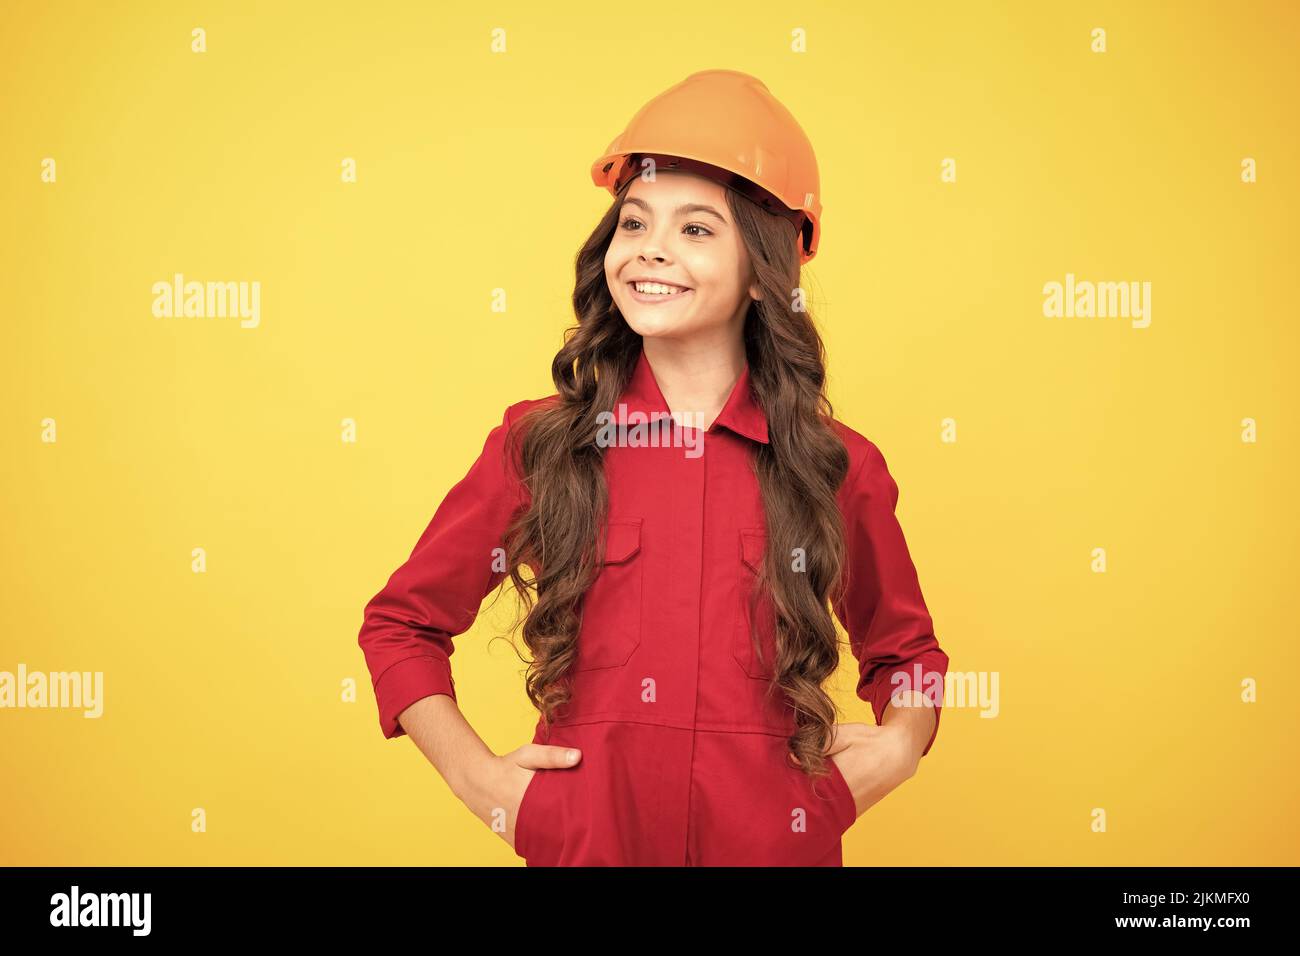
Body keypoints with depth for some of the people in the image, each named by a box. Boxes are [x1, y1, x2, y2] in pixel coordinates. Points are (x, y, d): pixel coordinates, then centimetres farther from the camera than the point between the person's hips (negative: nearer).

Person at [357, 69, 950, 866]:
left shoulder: (839, 466, -2)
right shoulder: (537, 445, -4)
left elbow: (905, 649, 14)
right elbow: (401, 624, 6)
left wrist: (897, 746, -3)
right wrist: (474, 773, -5)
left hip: (775, 843, 1)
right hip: (582, 838, 0)